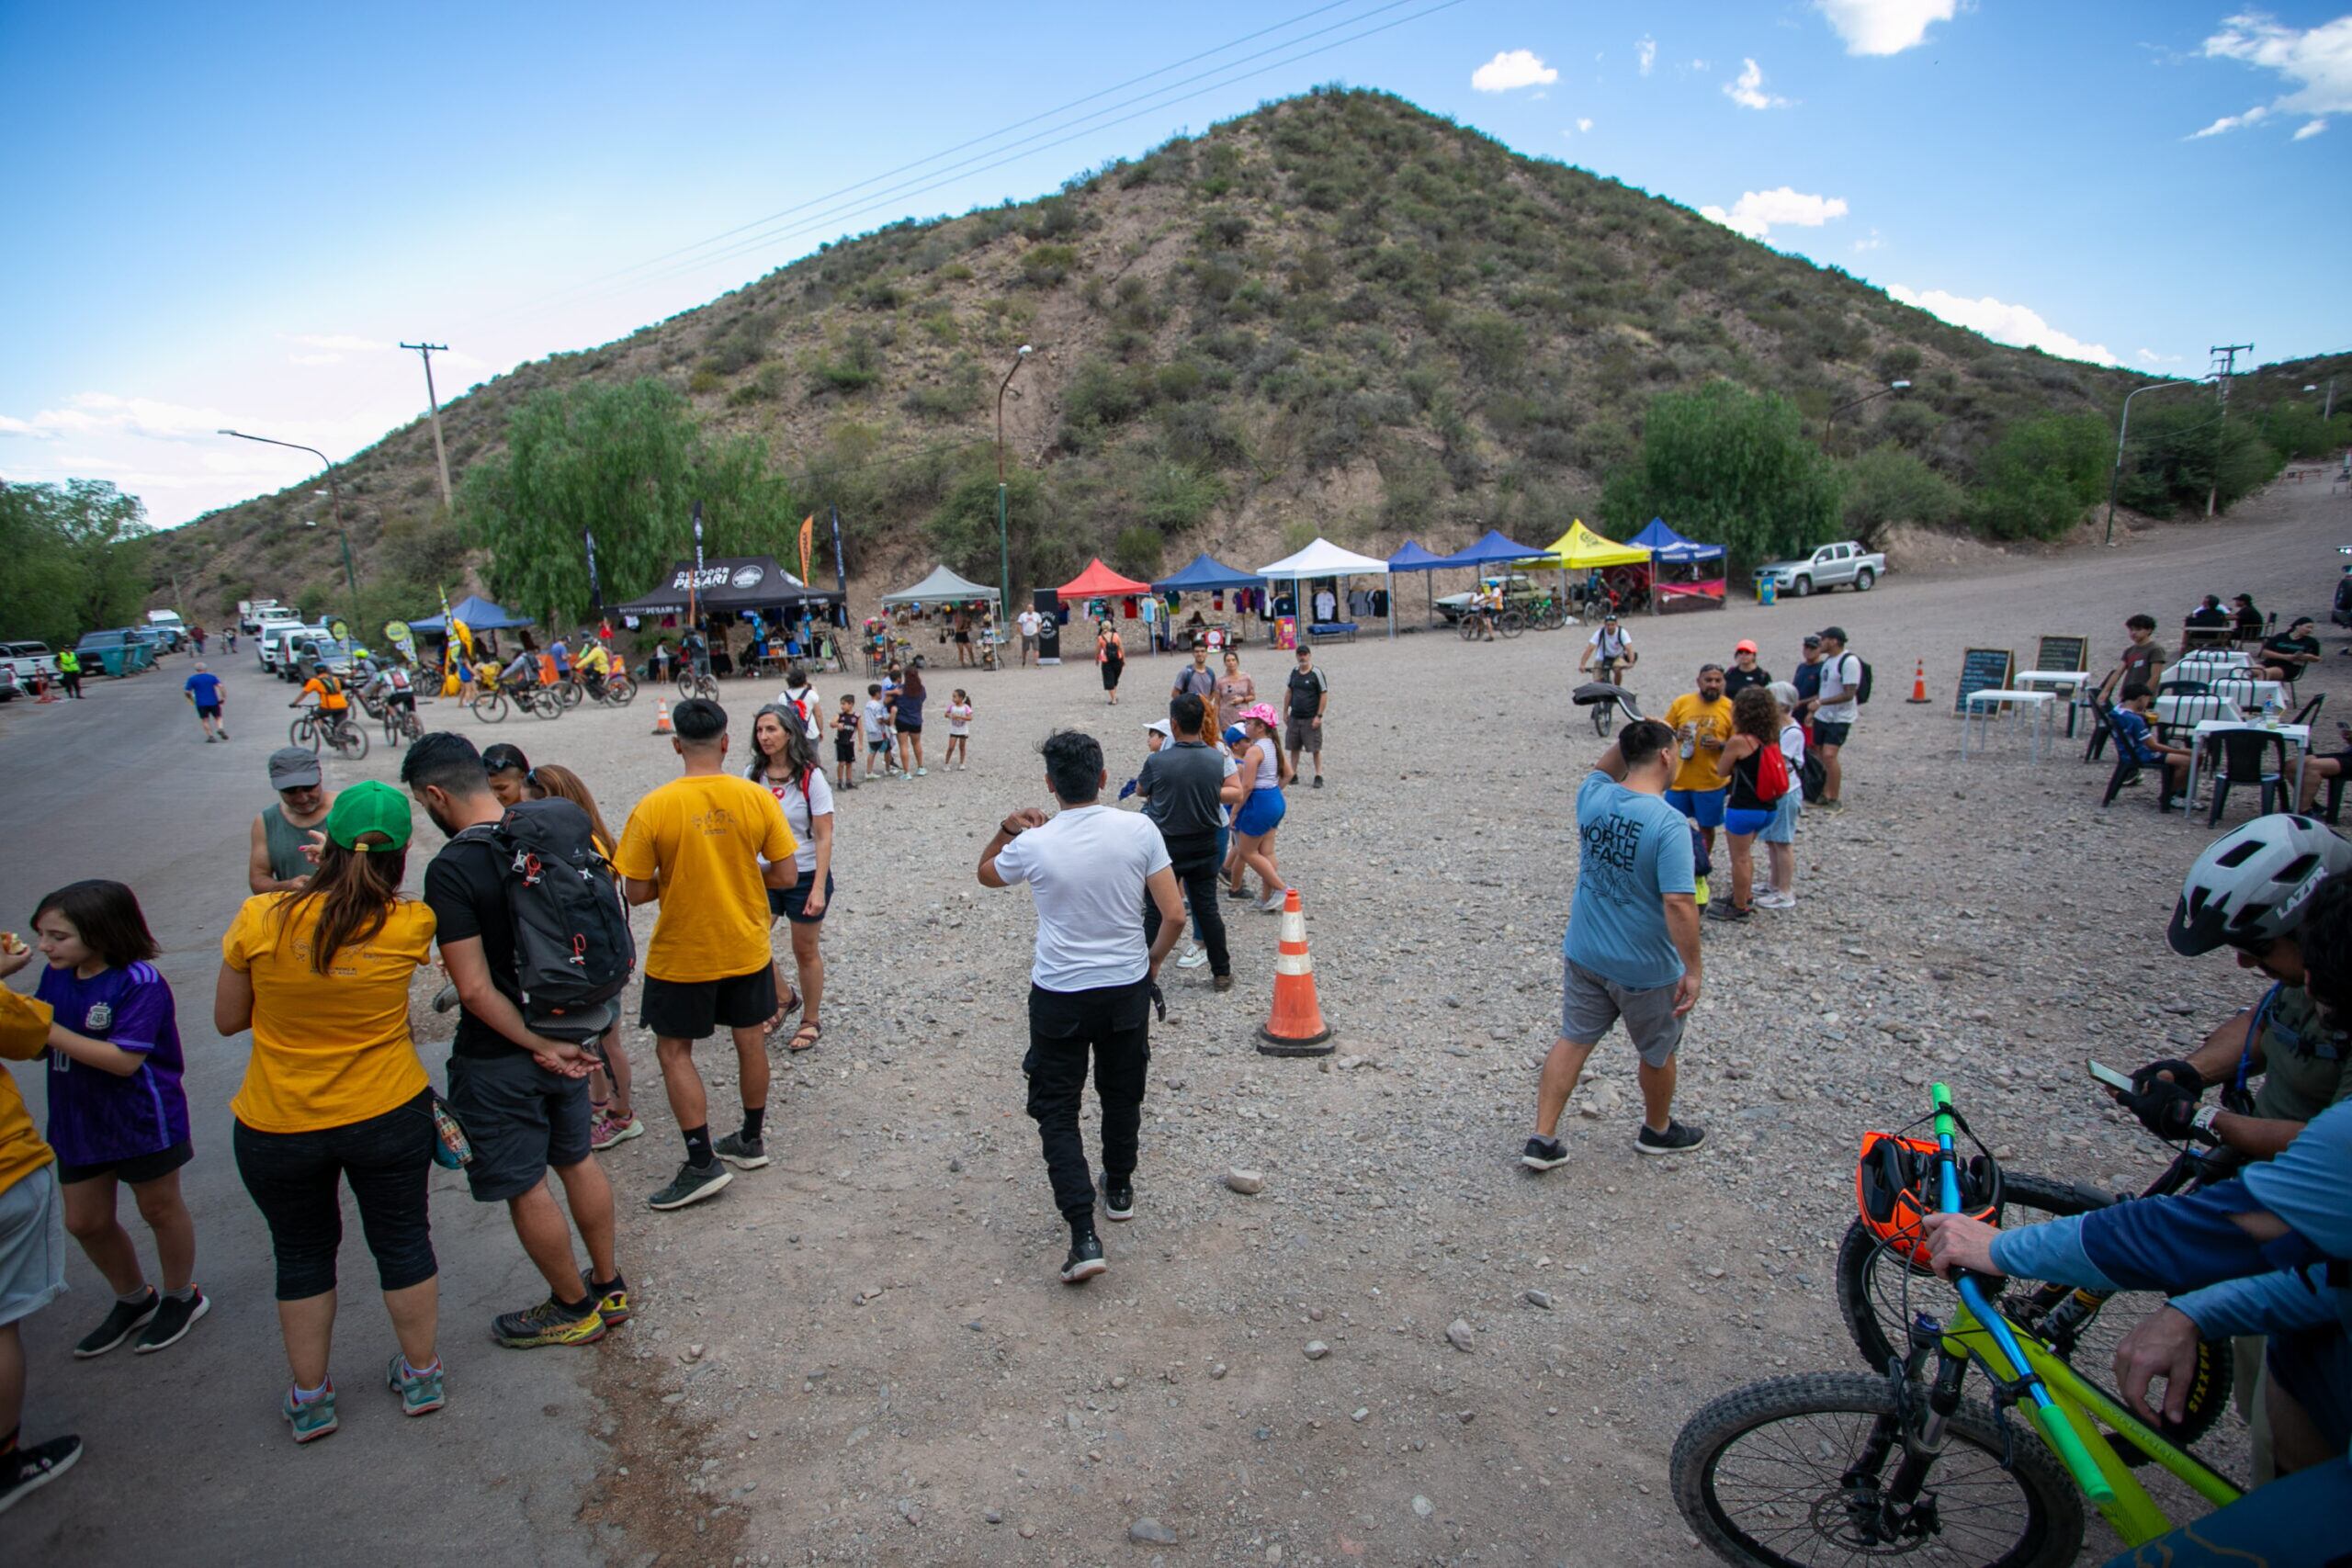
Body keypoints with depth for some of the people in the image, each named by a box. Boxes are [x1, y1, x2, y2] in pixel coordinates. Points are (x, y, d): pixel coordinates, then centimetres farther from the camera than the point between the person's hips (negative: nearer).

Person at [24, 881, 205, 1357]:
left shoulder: (140, 983, -24)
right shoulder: (57, 974, -2)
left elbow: (124, 1059, -28)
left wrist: (50, 1031, -29)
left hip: (141, 1120, -7)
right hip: (77, 1121, 7)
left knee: (159, 1209, 12)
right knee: (85, 1221, 17)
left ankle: (182, 1297, 34)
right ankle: (133, 1300, 40)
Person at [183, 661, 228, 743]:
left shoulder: (192, 679, 0)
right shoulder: (212, 677, 1)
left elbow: (187, 692, -2)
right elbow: (220, 686, -12)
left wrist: (192, 701, 14)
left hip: (201, 704, -1)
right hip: (213, 702, 1)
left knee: (205, 720, 7)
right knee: (218, 717, 12)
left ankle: (210, 736, -1)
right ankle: (220, 728, -15)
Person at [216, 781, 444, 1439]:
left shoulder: (261, 919, -15)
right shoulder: (411, 924, -15)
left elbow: (227, 1019, -2)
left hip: (277, 1125, 1)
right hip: (389, 1114, 0)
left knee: (302, 1254, 20)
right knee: (402, 1241, 17)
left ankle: (309, 1398, 34)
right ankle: (421, 1375, 33)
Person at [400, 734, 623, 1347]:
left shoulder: (452, 869, -22)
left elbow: (476, 988, -24)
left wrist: (537, 1044, -14)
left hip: (499, 1059, -7)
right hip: (566, 1033, 7)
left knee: (525, 1187, 11)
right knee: (577, 1160, 20)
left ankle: (573, 1308, 26)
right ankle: (608, 1287, 34)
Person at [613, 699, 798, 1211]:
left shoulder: (653, 808, -17)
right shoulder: (757, 798, -10)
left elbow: (636, 892, -13)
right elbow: (787, 875, -7)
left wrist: (676, 879, 6)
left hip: (682, 955, -3)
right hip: (746, 948, 3)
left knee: (674, 1052, 12)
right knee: (750, 1041, 18)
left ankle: (702, 1163, 13)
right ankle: (752, 1140, 34)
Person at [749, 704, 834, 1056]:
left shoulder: (810, 777, -13)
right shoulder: (754, 776, 0)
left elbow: (824, 837, -13)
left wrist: (819, 888, -18)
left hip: (805, 875, -4)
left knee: (805, 951, 8)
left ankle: (810, 1022, 26)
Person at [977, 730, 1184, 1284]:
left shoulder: (1032, 844, -15)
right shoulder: (1140, 829, -13)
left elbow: (986, 873, 9)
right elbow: (1174, 915, -9)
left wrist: (1007, 827, 7)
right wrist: (1152, 960, 7)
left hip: (1060, 996, -2)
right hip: (1127, 988, 3)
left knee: (1056, 1110, 8)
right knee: (1122, 1095, 23)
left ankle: (1084, 1234, -1)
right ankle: (1120, 1189, 43)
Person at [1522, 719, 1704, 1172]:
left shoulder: (1592, 796, -7)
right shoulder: (1669, 824, -24)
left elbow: (1603, 771, 20)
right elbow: (1679, 903, -27)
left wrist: (1626, 740, 7)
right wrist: (1692, 970, -19)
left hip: (1583, 954, 5)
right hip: (1646, 969, -5)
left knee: (1573, 1040, 16)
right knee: (1658, 1052, 20)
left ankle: (1542, 1139, 16)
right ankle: (1657, 1130, 43)